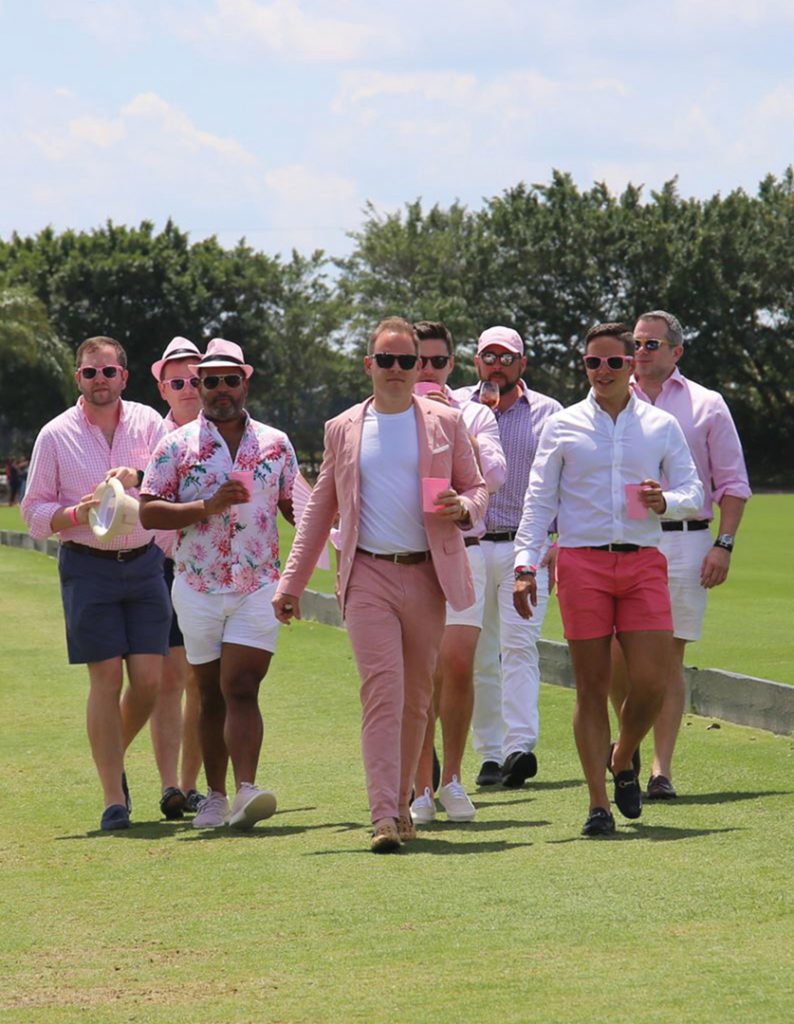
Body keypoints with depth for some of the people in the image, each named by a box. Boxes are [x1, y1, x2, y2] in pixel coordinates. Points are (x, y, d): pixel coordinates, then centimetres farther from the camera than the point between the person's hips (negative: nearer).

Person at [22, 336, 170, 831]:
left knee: (149, 679, -2)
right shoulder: (56, 435, 2)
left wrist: (139, 479, -22)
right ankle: (114, 798, -1)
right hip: (88, 564, -2)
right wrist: (76, 515, -15)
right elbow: (34, 511, 4)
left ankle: (113, 757, 26)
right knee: (106, 679, -6)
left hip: (145, 562, 2)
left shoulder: (148, 423, 6)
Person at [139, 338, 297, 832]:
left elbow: (294, 505, 16)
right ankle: (215, 797, 19)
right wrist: (208, 506, -17)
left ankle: (246, 791, -26)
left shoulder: (276, 444, 7)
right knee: (211, 695, 10)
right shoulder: (178, 445, 1)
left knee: (241, 690, -14)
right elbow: (149, 512, -6)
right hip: (197, 588, 1)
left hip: (258, 587, -1)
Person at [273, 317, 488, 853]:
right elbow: (320, 509, 15)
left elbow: (477, 488, 14)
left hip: (427, 574, 1)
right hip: (368, 576, -1)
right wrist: (292, 582, 9)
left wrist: (464, 508, -11)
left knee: (417, 697, 8)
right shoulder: (342, 430, 10)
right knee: (382, 689, -14)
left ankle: (400, 803, 21)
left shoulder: (446, 422, 8)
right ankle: (384, 817, -19)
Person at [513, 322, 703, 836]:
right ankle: (599, 803, 2)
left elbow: (693, 491, 13)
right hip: (582, 562, -1)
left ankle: (623, 760, 21)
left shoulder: (662, 426, 12)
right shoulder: (563, 427, 9)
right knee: (592, 686, -3)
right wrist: (526, 565, -3)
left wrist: (666, 501, -10)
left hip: (643, 562, 1)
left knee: (652, 680, -9)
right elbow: (539, 501, 8)